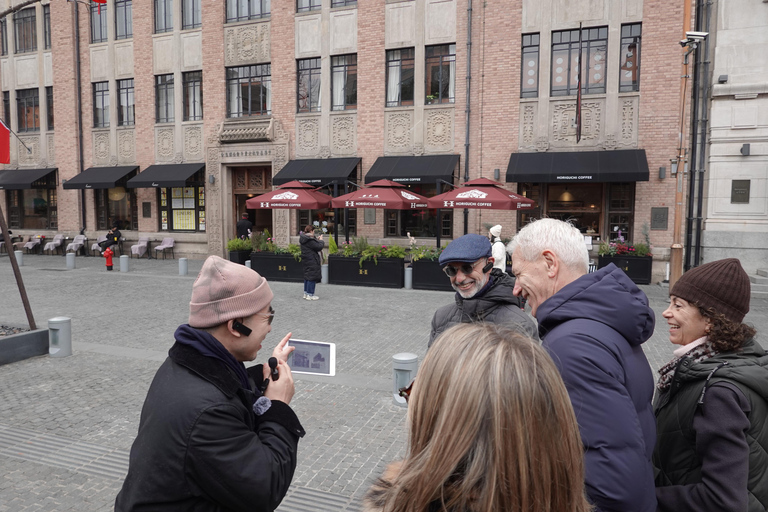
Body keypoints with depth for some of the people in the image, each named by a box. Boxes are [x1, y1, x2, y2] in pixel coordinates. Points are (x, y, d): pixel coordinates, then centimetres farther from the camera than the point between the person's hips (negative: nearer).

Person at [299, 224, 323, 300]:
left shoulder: (304, 239, 9)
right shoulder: (309, 240, -21)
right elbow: (319, 247, -19)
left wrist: (316, 239, 12)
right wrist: (320, 240, -3)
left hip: (306, 260, 10)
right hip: (312, 261, -10)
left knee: (307, 276, 17)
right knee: (312, 277, -4)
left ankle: (306, 293, 25)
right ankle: (310, 295, 0)